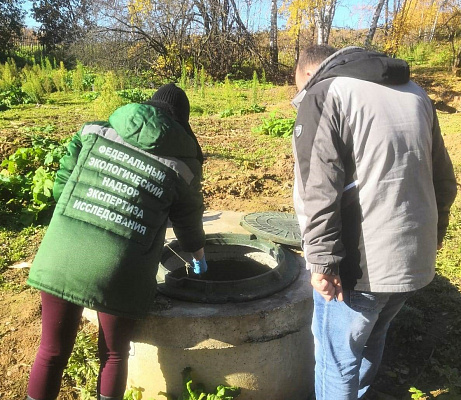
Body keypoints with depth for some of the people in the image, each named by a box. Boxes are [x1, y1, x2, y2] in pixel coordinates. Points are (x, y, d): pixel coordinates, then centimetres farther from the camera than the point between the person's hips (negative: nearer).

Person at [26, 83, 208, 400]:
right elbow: (189, 223, 17)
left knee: (53, 352, 21)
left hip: (61, 257, 3)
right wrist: (200, 259, 35)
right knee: (114, 355, 21)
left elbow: (61, 186, 10)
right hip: (120, 272, -2)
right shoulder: (180, 164, 5)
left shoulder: (94, 132, 10)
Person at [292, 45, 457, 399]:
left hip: (358, 264, -7)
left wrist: (323, 260, -17)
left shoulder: (322, 94, -7)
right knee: (371, 340, 27)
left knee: (337, 357, 11)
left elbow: (319, 190, -20)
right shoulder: (414, 92, 14)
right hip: (415, 258, 8)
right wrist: (432, 238, 25)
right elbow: (444, 181, 16)